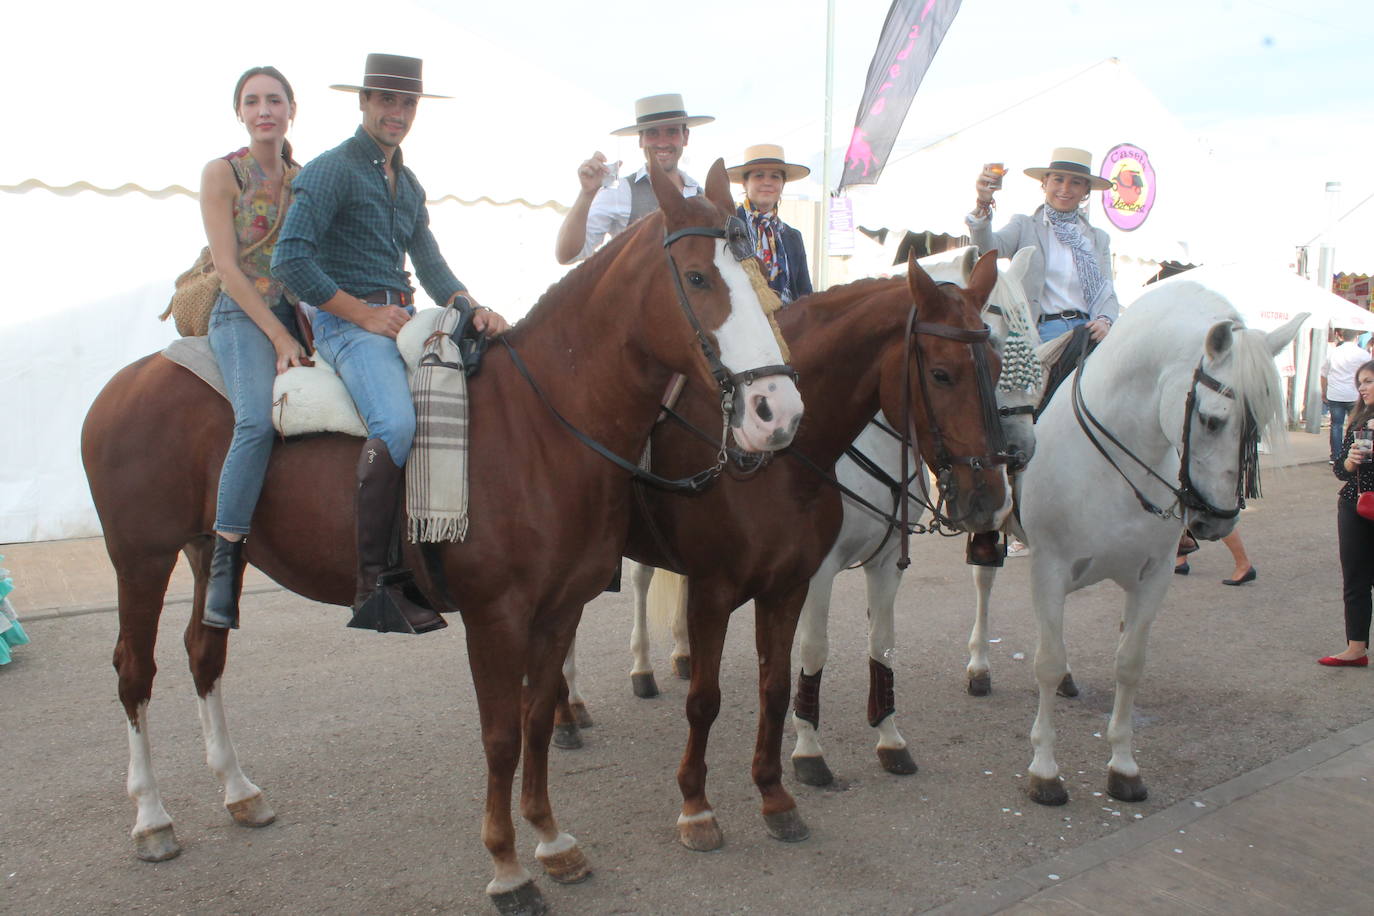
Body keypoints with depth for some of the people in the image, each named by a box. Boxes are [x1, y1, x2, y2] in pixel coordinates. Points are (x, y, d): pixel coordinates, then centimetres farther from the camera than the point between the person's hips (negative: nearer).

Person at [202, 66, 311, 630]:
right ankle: (224, 563, -25)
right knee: (258, 419, -32)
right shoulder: (222, 174, 1)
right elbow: (227, 266, -6)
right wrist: (280, 337, -13)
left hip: (301, 317, 6)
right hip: (243, 317, -6)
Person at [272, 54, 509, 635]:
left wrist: (472, 311, -1)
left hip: (401, 319, 8)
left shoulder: (409, 184, 22)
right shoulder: (332, 169, -2)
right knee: (396, 423, -32)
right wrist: (365, 314, -13)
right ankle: (374, 584, -28)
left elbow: (431, 265, 19)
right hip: (347, 322, -8)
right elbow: (291, 261, -12)